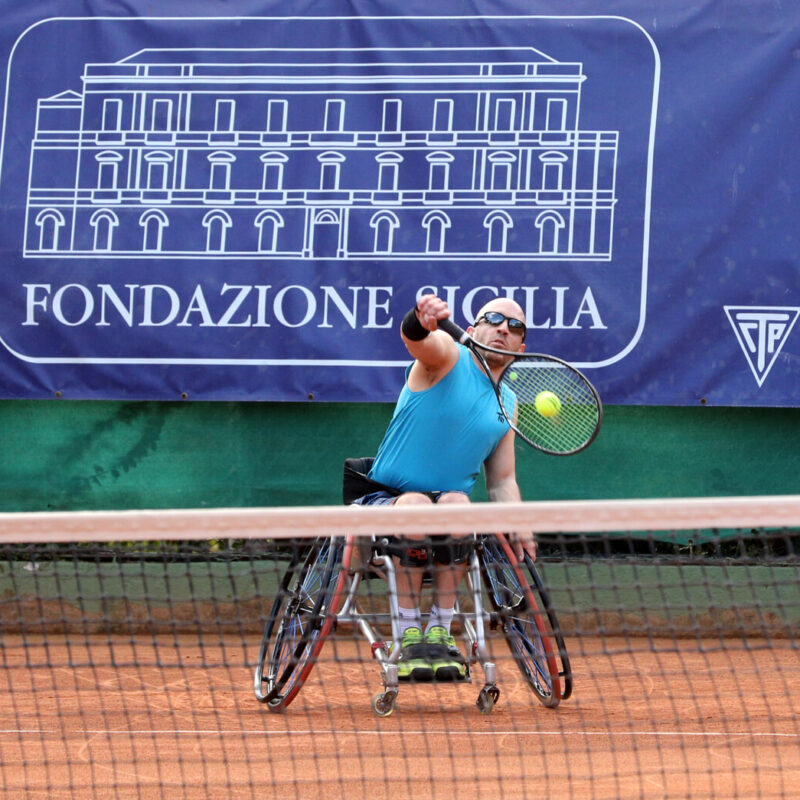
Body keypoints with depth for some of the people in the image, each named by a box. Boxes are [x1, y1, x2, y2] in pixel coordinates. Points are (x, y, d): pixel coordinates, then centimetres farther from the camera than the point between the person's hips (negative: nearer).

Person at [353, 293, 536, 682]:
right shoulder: (446, 355, 0)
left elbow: (502, 481, 19)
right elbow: (414, 338, -25)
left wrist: (518, 527, -2)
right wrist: (420, 318, -51)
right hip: (385, 500, -4)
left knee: (456, 502, -32)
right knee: (415, 505, -38)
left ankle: (440, 631, -25)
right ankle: (410, 635, -28)